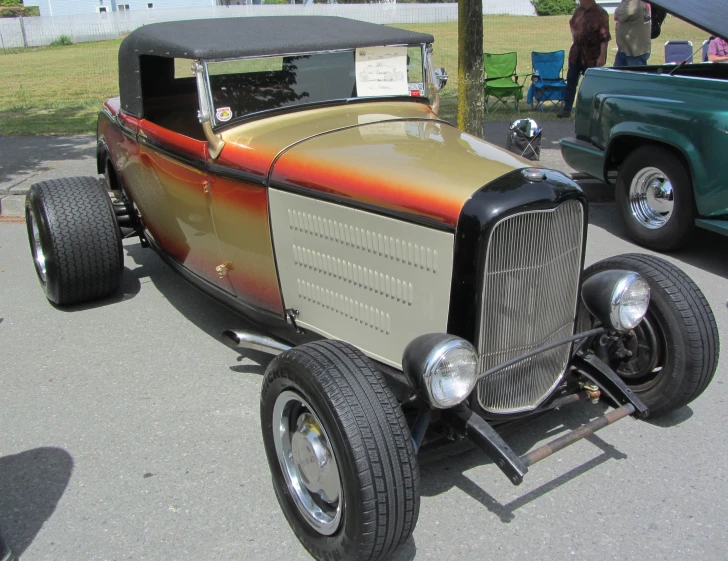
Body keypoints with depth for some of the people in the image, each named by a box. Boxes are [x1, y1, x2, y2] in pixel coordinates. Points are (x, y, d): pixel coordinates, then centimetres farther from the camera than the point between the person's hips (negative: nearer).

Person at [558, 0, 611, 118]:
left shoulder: (600, 14, -16)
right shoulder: (579, 10, 4)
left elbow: (605, 38, -19)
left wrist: (602, 56, -23)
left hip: (591, 55, -6)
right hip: (576, 52, 6)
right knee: (571, 80, 6)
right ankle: (567, 109, 12)